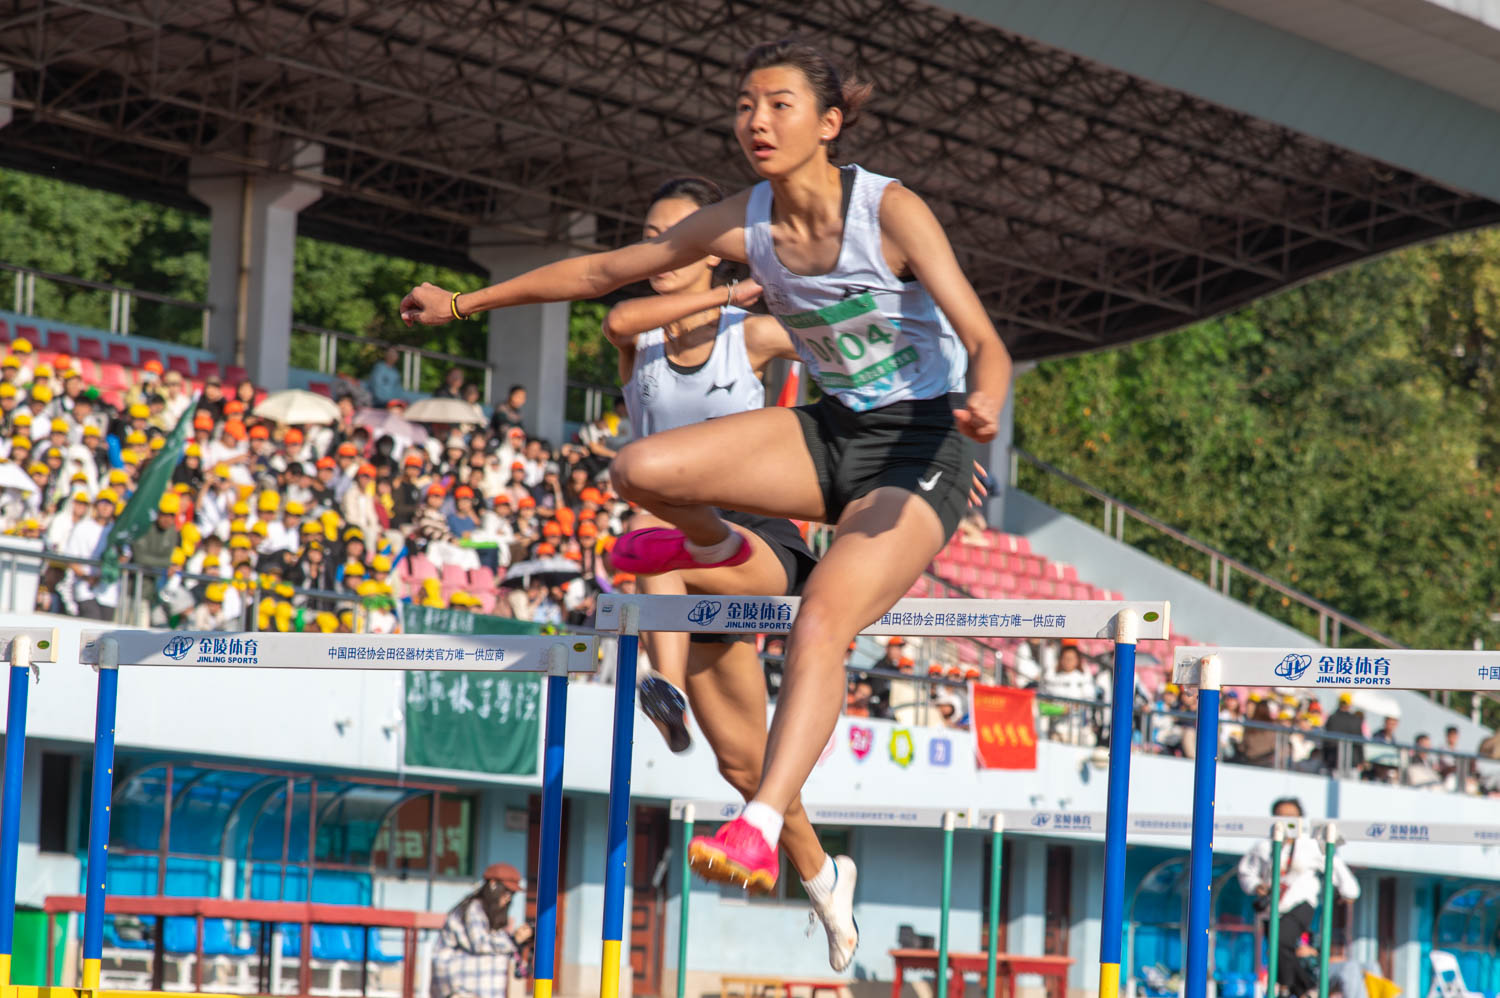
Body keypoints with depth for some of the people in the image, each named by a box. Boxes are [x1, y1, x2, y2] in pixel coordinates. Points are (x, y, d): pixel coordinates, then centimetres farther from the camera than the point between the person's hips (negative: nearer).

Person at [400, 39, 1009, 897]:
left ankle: (760, 828, -35)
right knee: (642, 470, -16)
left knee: (821, 621, -30)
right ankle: (713, 545, 21)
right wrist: (467, 303, 13)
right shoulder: (746, 223, -3)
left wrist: (984, 405, -47)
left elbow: (986, 344, -23)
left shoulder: (892, 212, -18)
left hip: (921, 447, -5)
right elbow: (607, 270, 9)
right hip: (833, 432, 5)